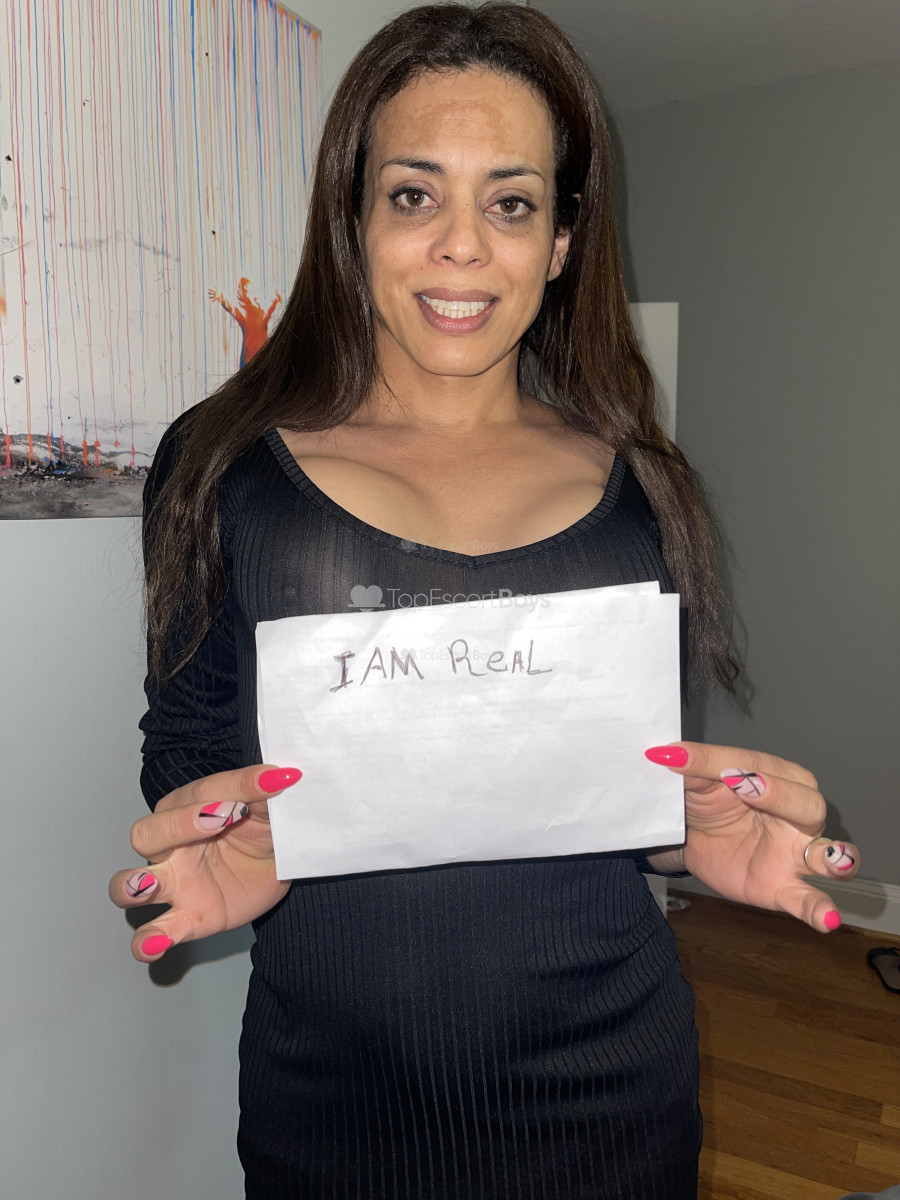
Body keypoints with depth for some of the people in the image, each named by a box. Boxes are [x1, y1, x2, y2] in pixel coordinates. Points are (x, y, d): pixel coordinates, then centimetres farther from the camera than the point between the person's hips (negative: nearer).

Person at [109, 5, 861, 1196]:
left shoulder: (638, 487, -1)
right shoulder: (224, 465, -6)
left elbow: (653, 778, 6)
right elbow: (183, 753, -1)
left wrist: (705, 829, -14)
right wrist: (213, 855, -21)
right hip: (325, 1098, -1)